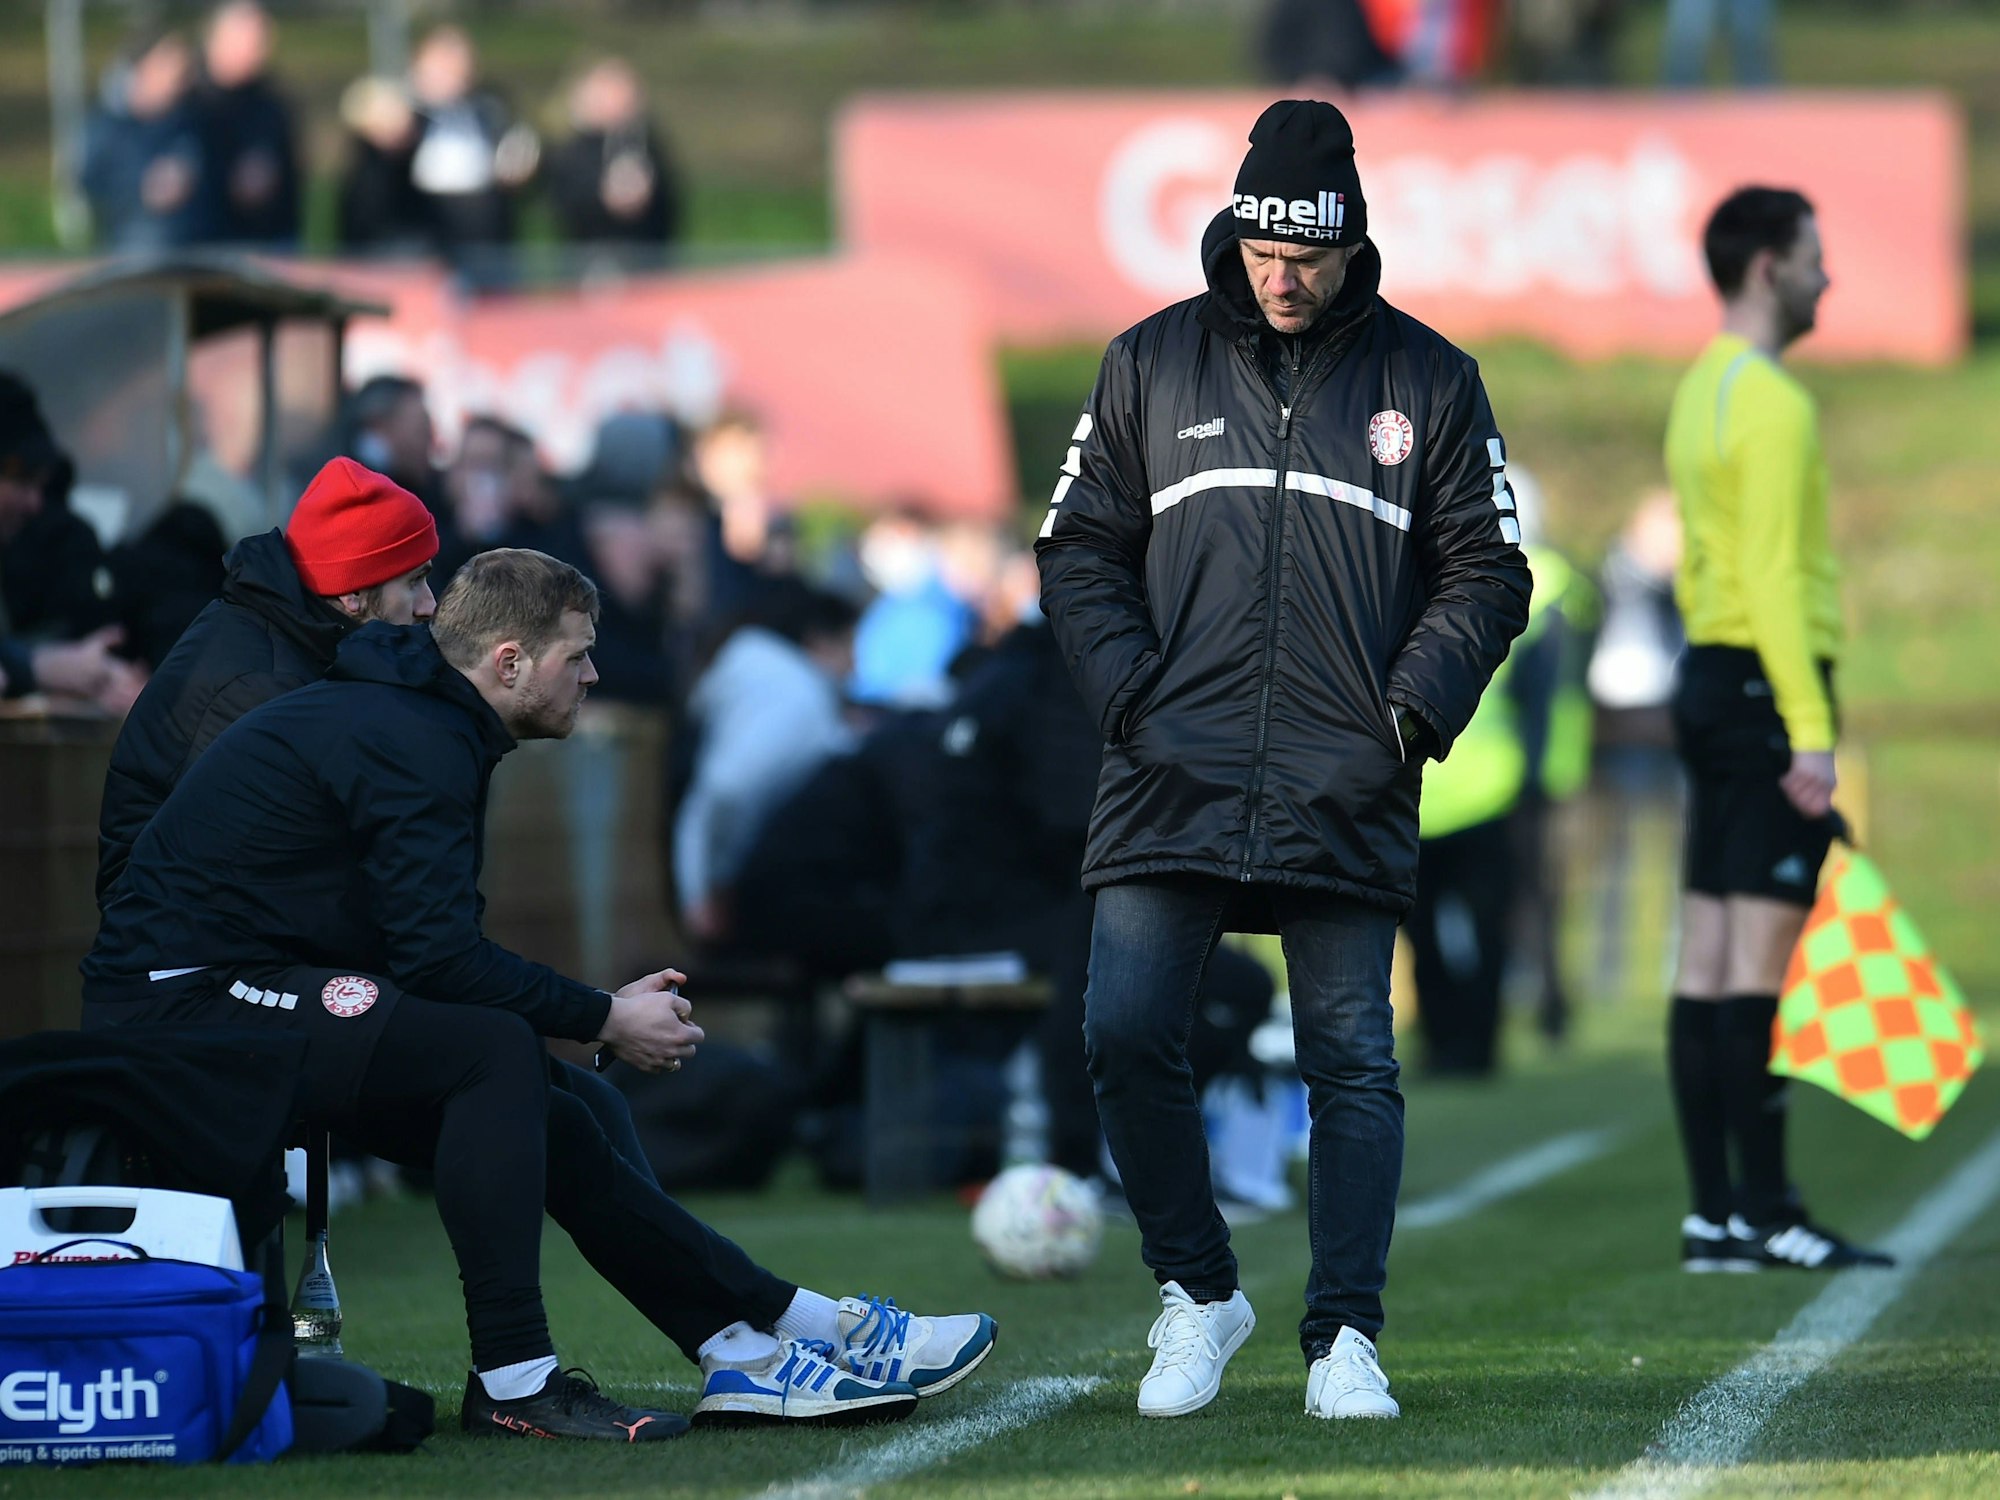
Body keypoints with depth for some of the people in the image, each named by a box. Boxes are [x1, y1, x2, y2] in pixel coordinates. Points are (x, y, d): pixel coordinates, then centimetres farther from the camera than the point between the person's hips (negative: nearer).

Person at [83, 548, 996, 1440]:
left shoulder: (405, 720, 16)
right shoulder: (408, 743, -17)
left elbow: (431, 946, 14)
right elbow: (439, 956, -23)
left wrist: (595, 1012, 0)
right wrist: (604, 1020, -12)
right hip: (182, 1002, -11)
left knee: (542, 1116, 7)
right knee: (493, 1051, -25)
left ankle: (754, 1345, 10)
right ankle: (512, 1381, -22)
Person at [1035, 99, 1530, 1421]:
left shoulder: (1427, 381, 7)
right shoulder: (1152, 366, 9)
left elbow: (1486, 570, 9)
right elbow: (1081, 550, 12)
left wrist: (1413, 712, -5)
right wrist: (1129, 694, -2)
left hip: (1347, 795, -1)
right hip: (1173, 775, 1)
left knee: (1353, 1063, -1)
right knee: (1127, 1035, -8)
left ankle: (1345, 1337, 5)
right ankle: (1200, 1296, 10)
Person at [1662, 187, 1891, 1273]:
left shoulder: (1700, 391, 17)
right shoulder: (1770, 402, -14)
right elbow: (1772, 575, -19)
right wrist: (1810, 730, -21)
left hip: (1708, 681, 10)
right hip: (1767, 688, -10)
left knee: (1708, 963, 7)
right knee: (1760, 963, -10)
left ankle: (1714, 1215, 8)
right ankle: (1765, 1215, -11)